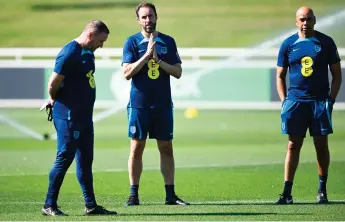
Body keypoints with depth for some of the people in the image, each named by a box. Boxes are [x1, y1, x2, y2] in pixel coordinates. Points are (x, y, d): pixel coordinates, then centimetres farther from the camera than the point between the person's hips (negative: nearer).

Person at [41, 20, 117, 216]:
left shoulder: (88, 53, 13)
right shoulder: (69, 54, -18)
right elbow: (53, 84, -18)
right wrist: (55, 101, 1)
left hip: (85, 115, 9)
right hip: (68, 117, -9)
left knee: (85, 160, 11)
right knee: (65, 158, -6)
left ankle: (91, 205, 15)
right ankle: (49, 205, 1)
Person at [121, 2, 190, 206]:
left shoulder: (168, 42, 8)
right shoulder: (132, 42, 1)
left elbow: (178, 72, 3)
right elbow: (127, 73, -8)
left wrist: (159, 60, -11)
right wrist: (147, 55, -16)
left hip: (163, 104, 2)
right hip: (139, 104, -2)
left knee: (166, 148, 4)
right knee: (137, 148, 0)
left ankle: (170, 194, 7)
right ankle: (134, 195, 5)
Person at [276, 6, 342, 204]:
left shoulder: (326, 43, 3)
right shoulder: (288, 44, 6)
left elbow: (337, 75, 6)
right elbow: (280, 76, 11)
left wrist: (331, 99, -4)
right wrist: (284, 101, 0)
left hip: (320, 101, 0)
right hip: (296, 100, 0)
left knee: (321, 145, 3)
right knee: (293, 145, -1)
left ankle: (322, 190, 13)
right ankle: (287, 192, -1)